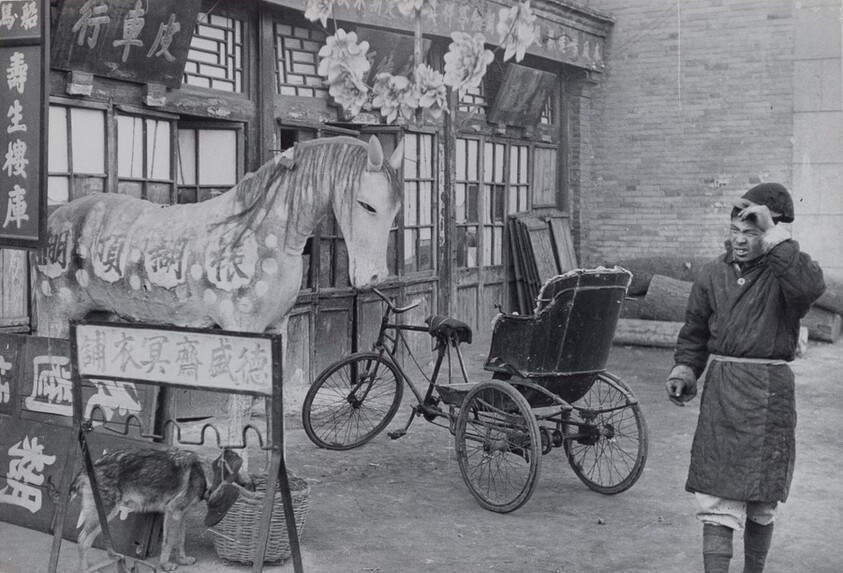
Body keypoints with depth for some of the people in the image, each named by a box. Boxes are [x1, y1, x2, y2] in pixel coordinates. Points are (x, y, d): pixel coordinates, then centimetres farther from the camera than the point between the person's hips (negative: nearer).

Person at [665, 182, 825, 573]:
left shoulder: (783, 273, -5)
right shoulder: (713, 274, 6)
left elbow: (810, 288, -30)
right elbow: (694, 332, 15)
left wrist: (774, 239, -27)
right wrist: (684, 368, -1)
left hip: (769, 393, -2)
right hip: (720, 389, 2)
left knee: (761, 502, 11)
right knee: (717, 496, -3)